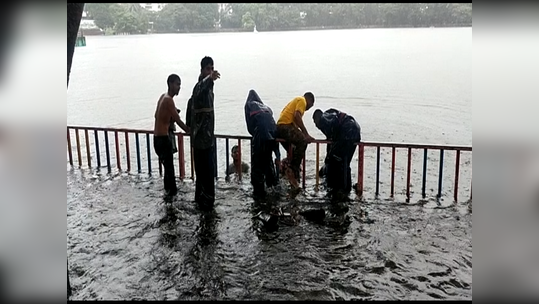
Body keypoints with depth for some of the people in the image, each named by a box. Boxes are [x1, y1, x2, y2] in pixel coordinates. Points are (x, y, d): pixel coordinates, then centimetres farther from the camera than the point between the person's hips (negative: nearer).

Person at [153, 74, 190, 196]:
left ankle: (168, 189, 25)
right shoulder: (168, 100, -19)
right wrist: (190, 131, -12)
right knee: (169, 167, -5)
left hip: (158, 136, 10)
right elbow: (178, 120, -19)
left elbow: (156, 115, 21)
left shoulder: (163, 97, 10)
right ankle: (171, 191, -1)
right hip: (163, 137, -10)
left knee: (167, 165, 17)